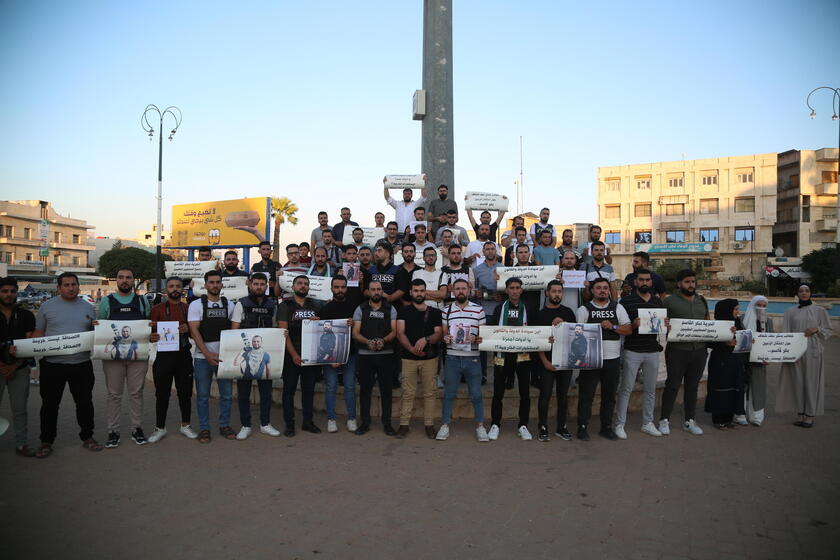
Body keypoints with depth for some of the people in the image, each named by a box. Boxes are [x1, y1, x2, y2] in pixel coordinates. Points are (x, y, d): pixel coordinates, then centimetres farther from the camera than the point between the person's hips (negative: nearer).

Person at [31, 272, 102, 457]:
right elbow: (38, 332, 6)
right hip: (52, 364, -1)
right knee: (50, 404, 8)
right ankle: (46, 441, 22)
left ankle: (87, 437, 22)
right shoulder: (47, 306, 4)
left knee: (85, 402, 9)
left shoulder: (88, 307, 9)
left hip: (81, 363, 2)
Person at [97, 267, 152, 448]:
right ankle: (113, 431, 14)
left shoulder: (142, 301, 11)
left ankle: (137, 429, 16)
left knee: (136, 393, 6)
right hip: (113, 354, 0)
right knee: (114, 394, 5)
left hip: (138, 354, 1)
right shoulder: (107, 301, 8)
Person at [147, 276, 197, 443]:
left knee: (185, 391, 8)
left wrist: (188, 329, -9)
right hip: (164, 355, -2)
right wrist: (152, 337, -20)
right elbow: (151, 332, 3)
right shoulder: (157, 308, 3)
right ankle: (159, 428, 17)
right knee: (162, 393, 4)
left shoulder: (188, 308, 10)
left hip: (184, 355, 2)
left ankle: (185, 425, 21)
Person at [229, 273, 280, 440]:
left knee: (266, 390, 8)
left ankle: (265, 424, 21)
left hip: (265, 353, 3)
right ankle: (245, 426, 17)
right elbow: (234, 330, -4)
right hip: (244, 354, -2)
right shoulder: (241, 304, -2)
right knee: (243, 391, 5)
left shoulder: (272, 305, 7)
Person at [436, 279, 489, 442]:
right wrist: (445, 338, -11)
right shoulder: (447, 310, 6)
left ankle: (480, 425, 18)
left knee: (476, 394, 5)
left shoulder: (478, 309, 3)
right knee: (449, 393, 8)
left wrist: (475, 339, -14)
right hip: (452, 357, 1)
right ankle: (445, 425, 18)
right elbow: (444, 332, 11)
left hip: (472, 357, -1)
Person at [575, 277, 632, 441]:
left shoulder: (618, 307, 11)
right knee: (586, 395, 1)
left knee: (609, 395, 12)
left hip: (613, 359, 3)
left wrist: (612, 326, -10)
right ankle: (582, 427, 10)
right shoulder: (584, 309, 3)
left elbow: (629, 329, 5)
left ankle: (606, 427, 24)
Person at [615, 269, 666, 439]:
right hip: (632, 351, -5)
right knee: (626, 389, -1)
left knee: (650, 390, 12)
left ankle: (647, 423, 24)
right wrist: (633, 325, -22)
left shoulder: (658, 302, 12)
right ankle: (619, 424, 7)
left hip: (653, 351, 5)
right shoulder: (626, 301, -3)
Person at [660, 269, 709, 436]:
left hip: (699, 350, 5)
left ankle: (689, 421, 21)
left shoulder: (702, 301, 15)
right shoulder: (670, 301, -2)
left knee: (692, 386, 11)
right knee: (673, 385, 0)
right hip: (677, 350, -5)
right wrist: (666, 328, -23)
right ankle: (664, 420, 10)